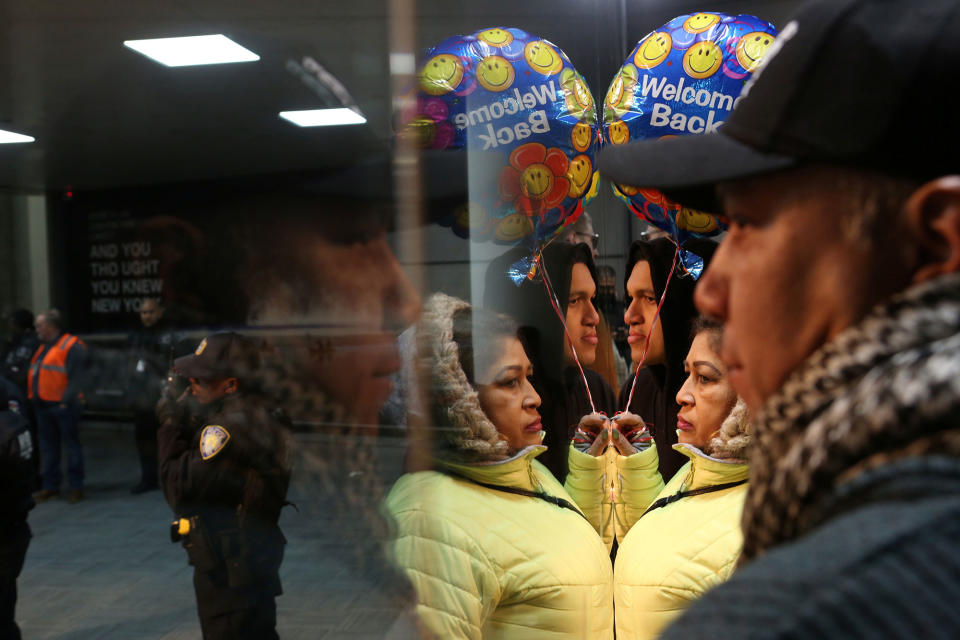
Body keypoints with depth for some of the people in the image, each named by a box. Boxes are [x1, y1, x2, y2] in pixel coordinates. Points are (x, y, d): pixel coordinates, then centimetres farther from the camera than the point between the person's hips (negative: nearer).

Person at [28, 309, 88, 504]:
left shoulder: (72, 347, -11)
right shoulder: (43, 347, 18)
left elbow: (76, 377, -16)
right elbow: (35, 374, 22)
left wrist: (66, 401, -21)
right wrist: (33, 397, 11)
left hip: (63, 406, -9)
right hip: (43, 405, 9)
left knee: (71, 445, -1)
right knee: (48, 446, 12)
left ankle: (76, 486, 6)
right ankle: (50, 486, 20)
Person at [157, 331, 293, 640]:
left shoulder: (229, 426, -27)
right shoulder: (259, 414, 4)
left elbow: (180, 489, -24)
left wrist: (171, 427, -14)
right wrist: (185, 425, -2)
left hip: (229, 573, -10)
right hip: (255, 558, 10)